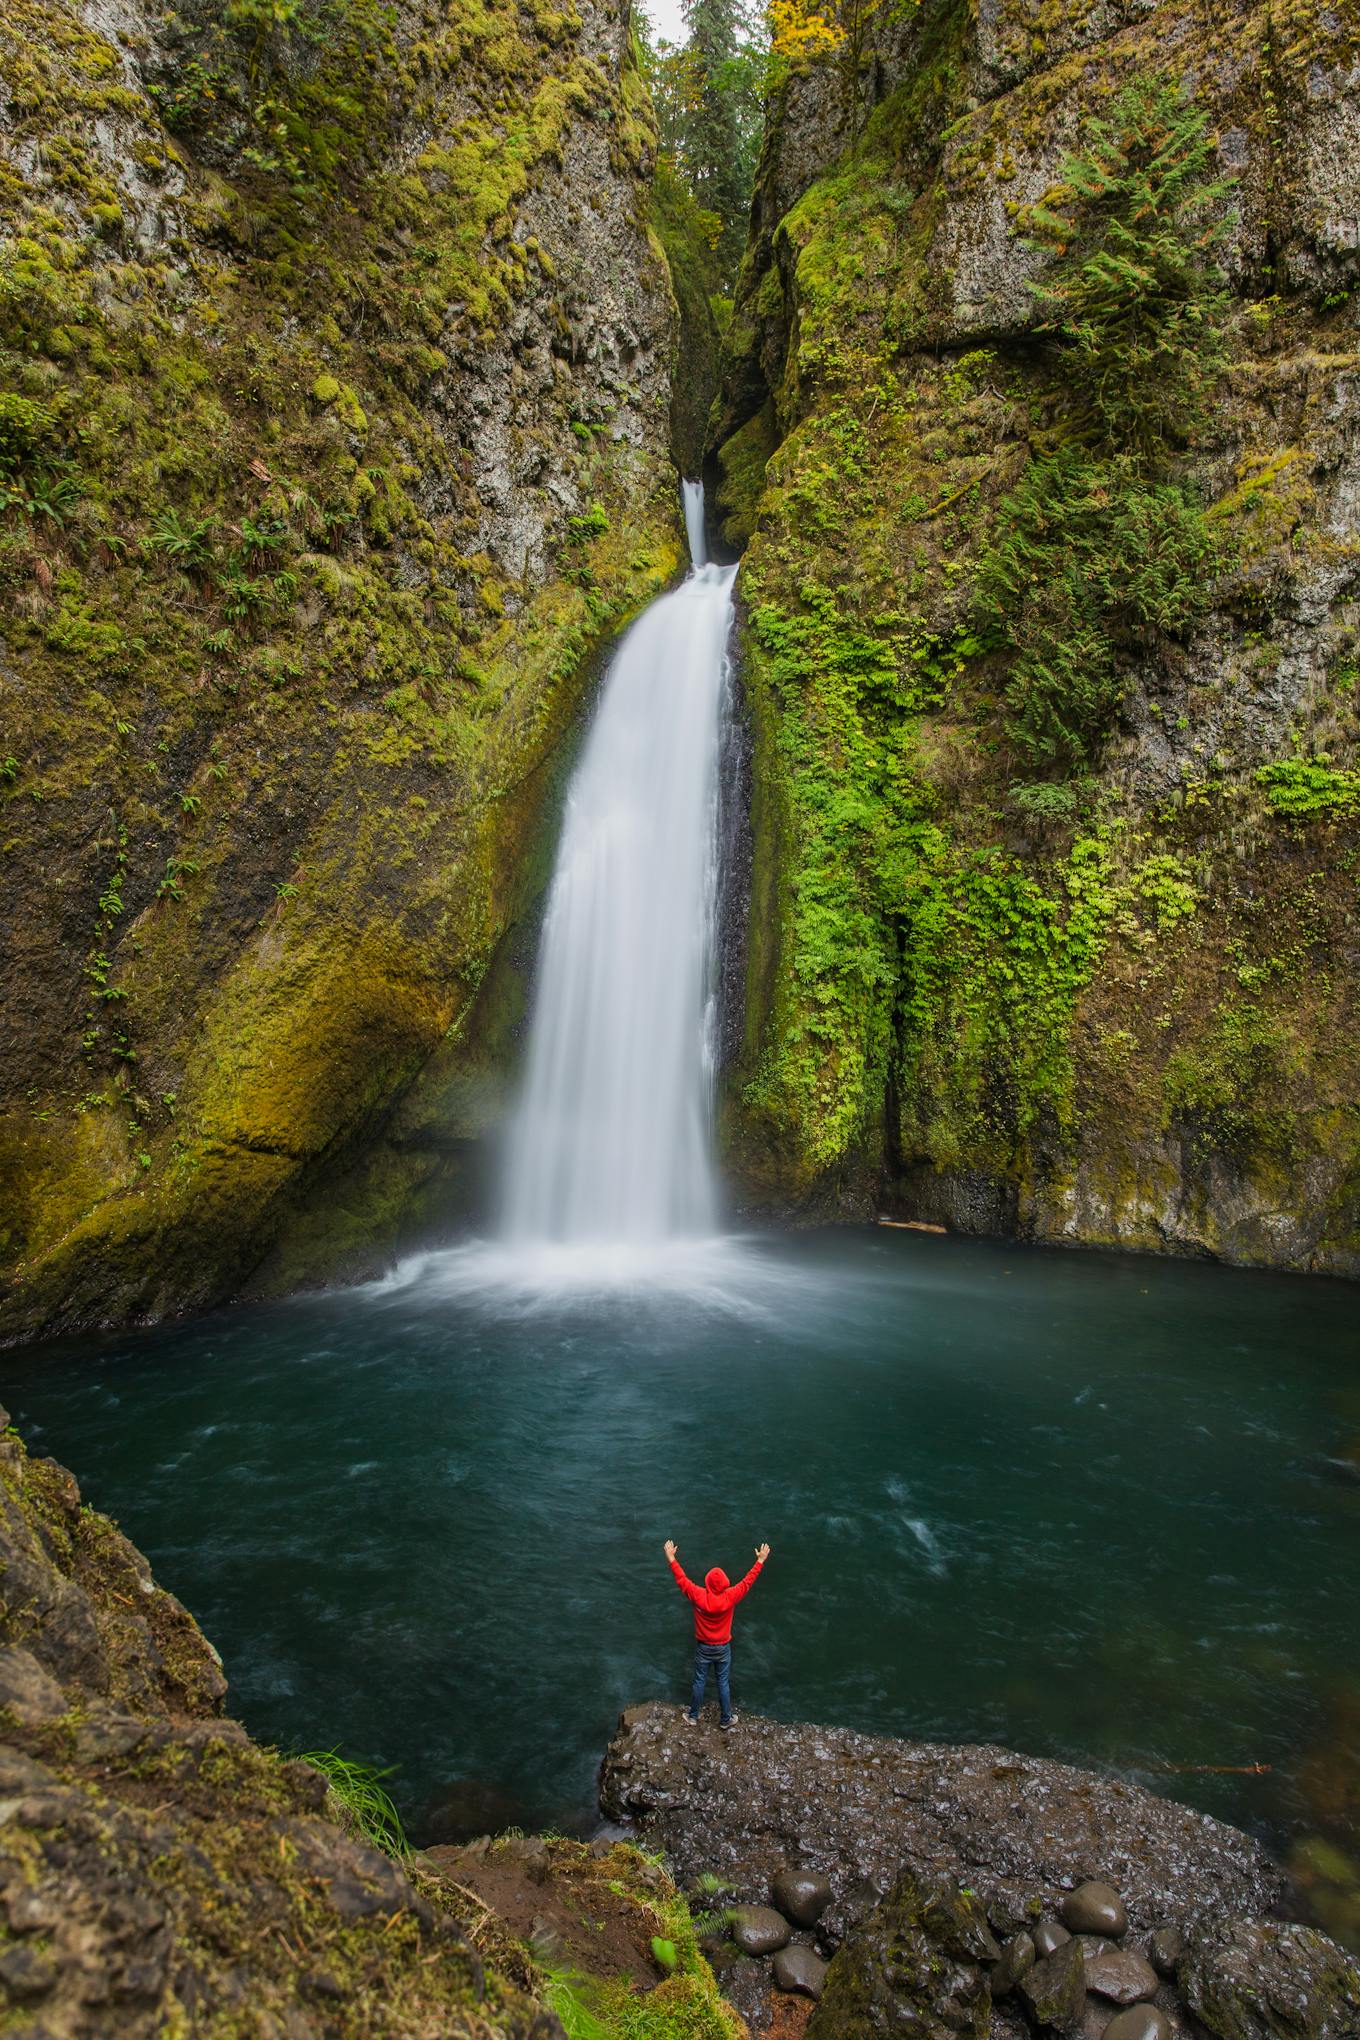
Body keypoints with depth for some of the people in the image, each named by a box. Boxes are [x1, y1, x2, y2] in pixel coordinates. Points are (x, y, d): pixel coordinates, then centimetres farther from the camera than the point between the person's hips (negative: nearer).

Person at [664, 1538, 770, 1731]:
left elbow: (681, 1579, -12)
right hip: (723, 1649, 0)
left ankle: (694, 1716, 29)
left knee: (699, 1682, 15)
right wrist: (760, 1561, -4)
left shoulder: (699, 1596, -23)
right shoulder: (729, 1597, -23)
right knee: (723, 1683, 15)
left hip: (703, 1648, 0)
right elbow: (747, 1582, -13)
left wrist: (672, 1558, -3)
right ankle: (725, 1719, 27)